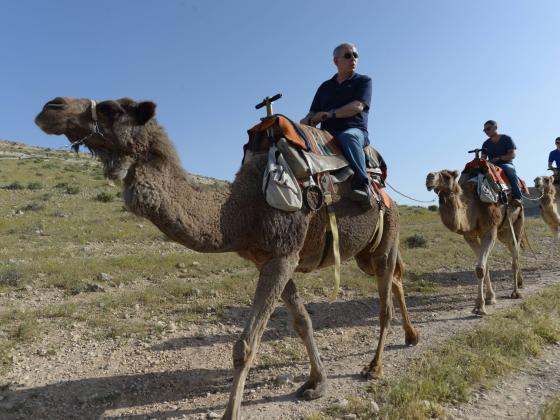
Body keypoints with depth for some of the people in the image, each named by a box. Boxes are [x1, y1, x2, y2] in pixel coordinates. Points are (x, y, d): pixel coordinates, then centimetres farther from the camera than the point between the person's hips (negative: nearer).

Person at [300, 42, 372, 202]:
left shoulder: (364, 81, 13)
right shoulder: (325, 87, 24)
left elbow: (357, 106, -5)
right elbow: (312, 116, 20)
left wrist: (331, 114, -13)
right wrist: (308, 120, -5)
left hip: (355, 130, -4)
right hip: (327, 134, 4)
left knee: (348, 136, -39)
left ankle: (362, 182, -37)